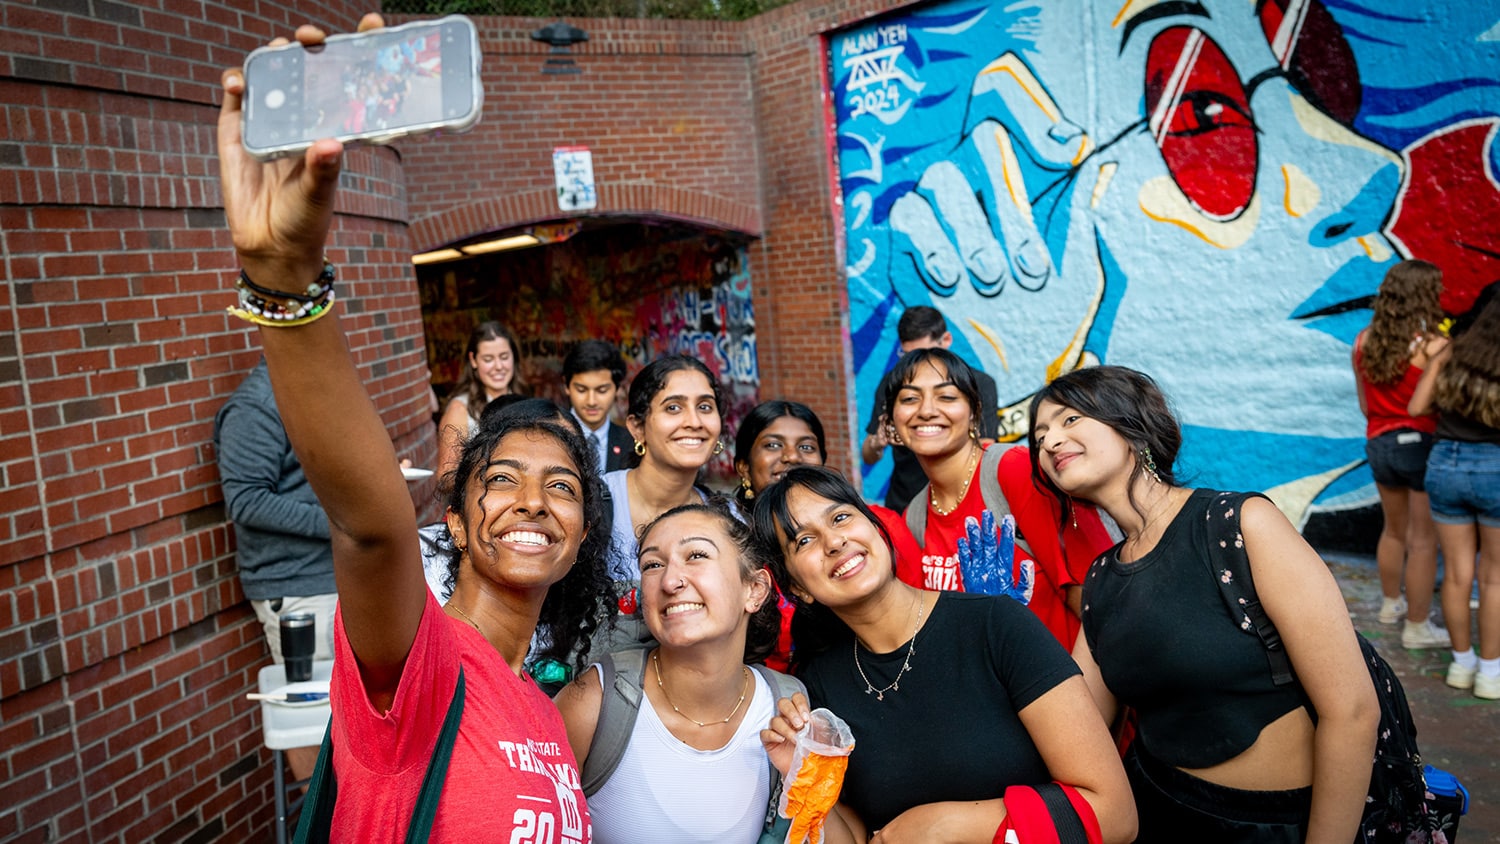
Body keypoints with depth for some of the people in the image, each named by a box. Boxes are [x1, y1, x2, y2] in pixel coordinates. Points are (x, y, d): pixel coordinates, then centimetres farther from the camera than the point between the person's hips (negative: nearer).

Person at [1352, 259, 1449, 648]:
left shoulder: (1364, 342, 2)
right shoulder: (1433, 346, -17)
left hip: (1381, 442, 6)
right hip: (1423, 444, -6)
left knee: (1395, 529, 24)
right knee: (1424, 540, 4)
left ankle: (1391, 604, 40)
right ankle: (1417, 627, 13)